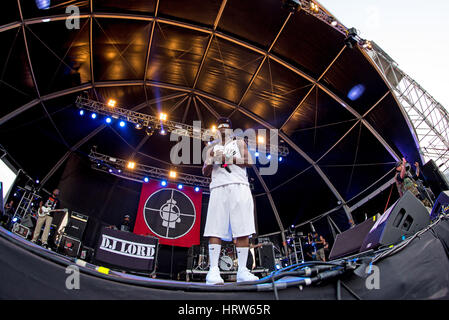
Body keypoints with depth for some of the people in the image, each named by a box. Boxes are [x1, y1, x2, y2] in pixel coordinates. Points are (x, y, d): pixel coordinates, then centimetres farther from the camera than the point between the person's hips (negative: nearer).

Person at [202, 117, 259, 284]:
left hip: (239, 187, -1)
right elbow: (205, 172, 18)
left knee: (242, 230, -10)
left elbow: (248, 162, 6)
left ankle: (242, 270, -8)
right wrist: (211, 160, -2)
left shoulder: (239, 143, 23)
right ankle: (213, 270, -13)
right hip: (218, 188, 2)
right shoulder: (212, 149, 29)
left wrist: (229, 159, -6)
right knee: (215, 231, -10)